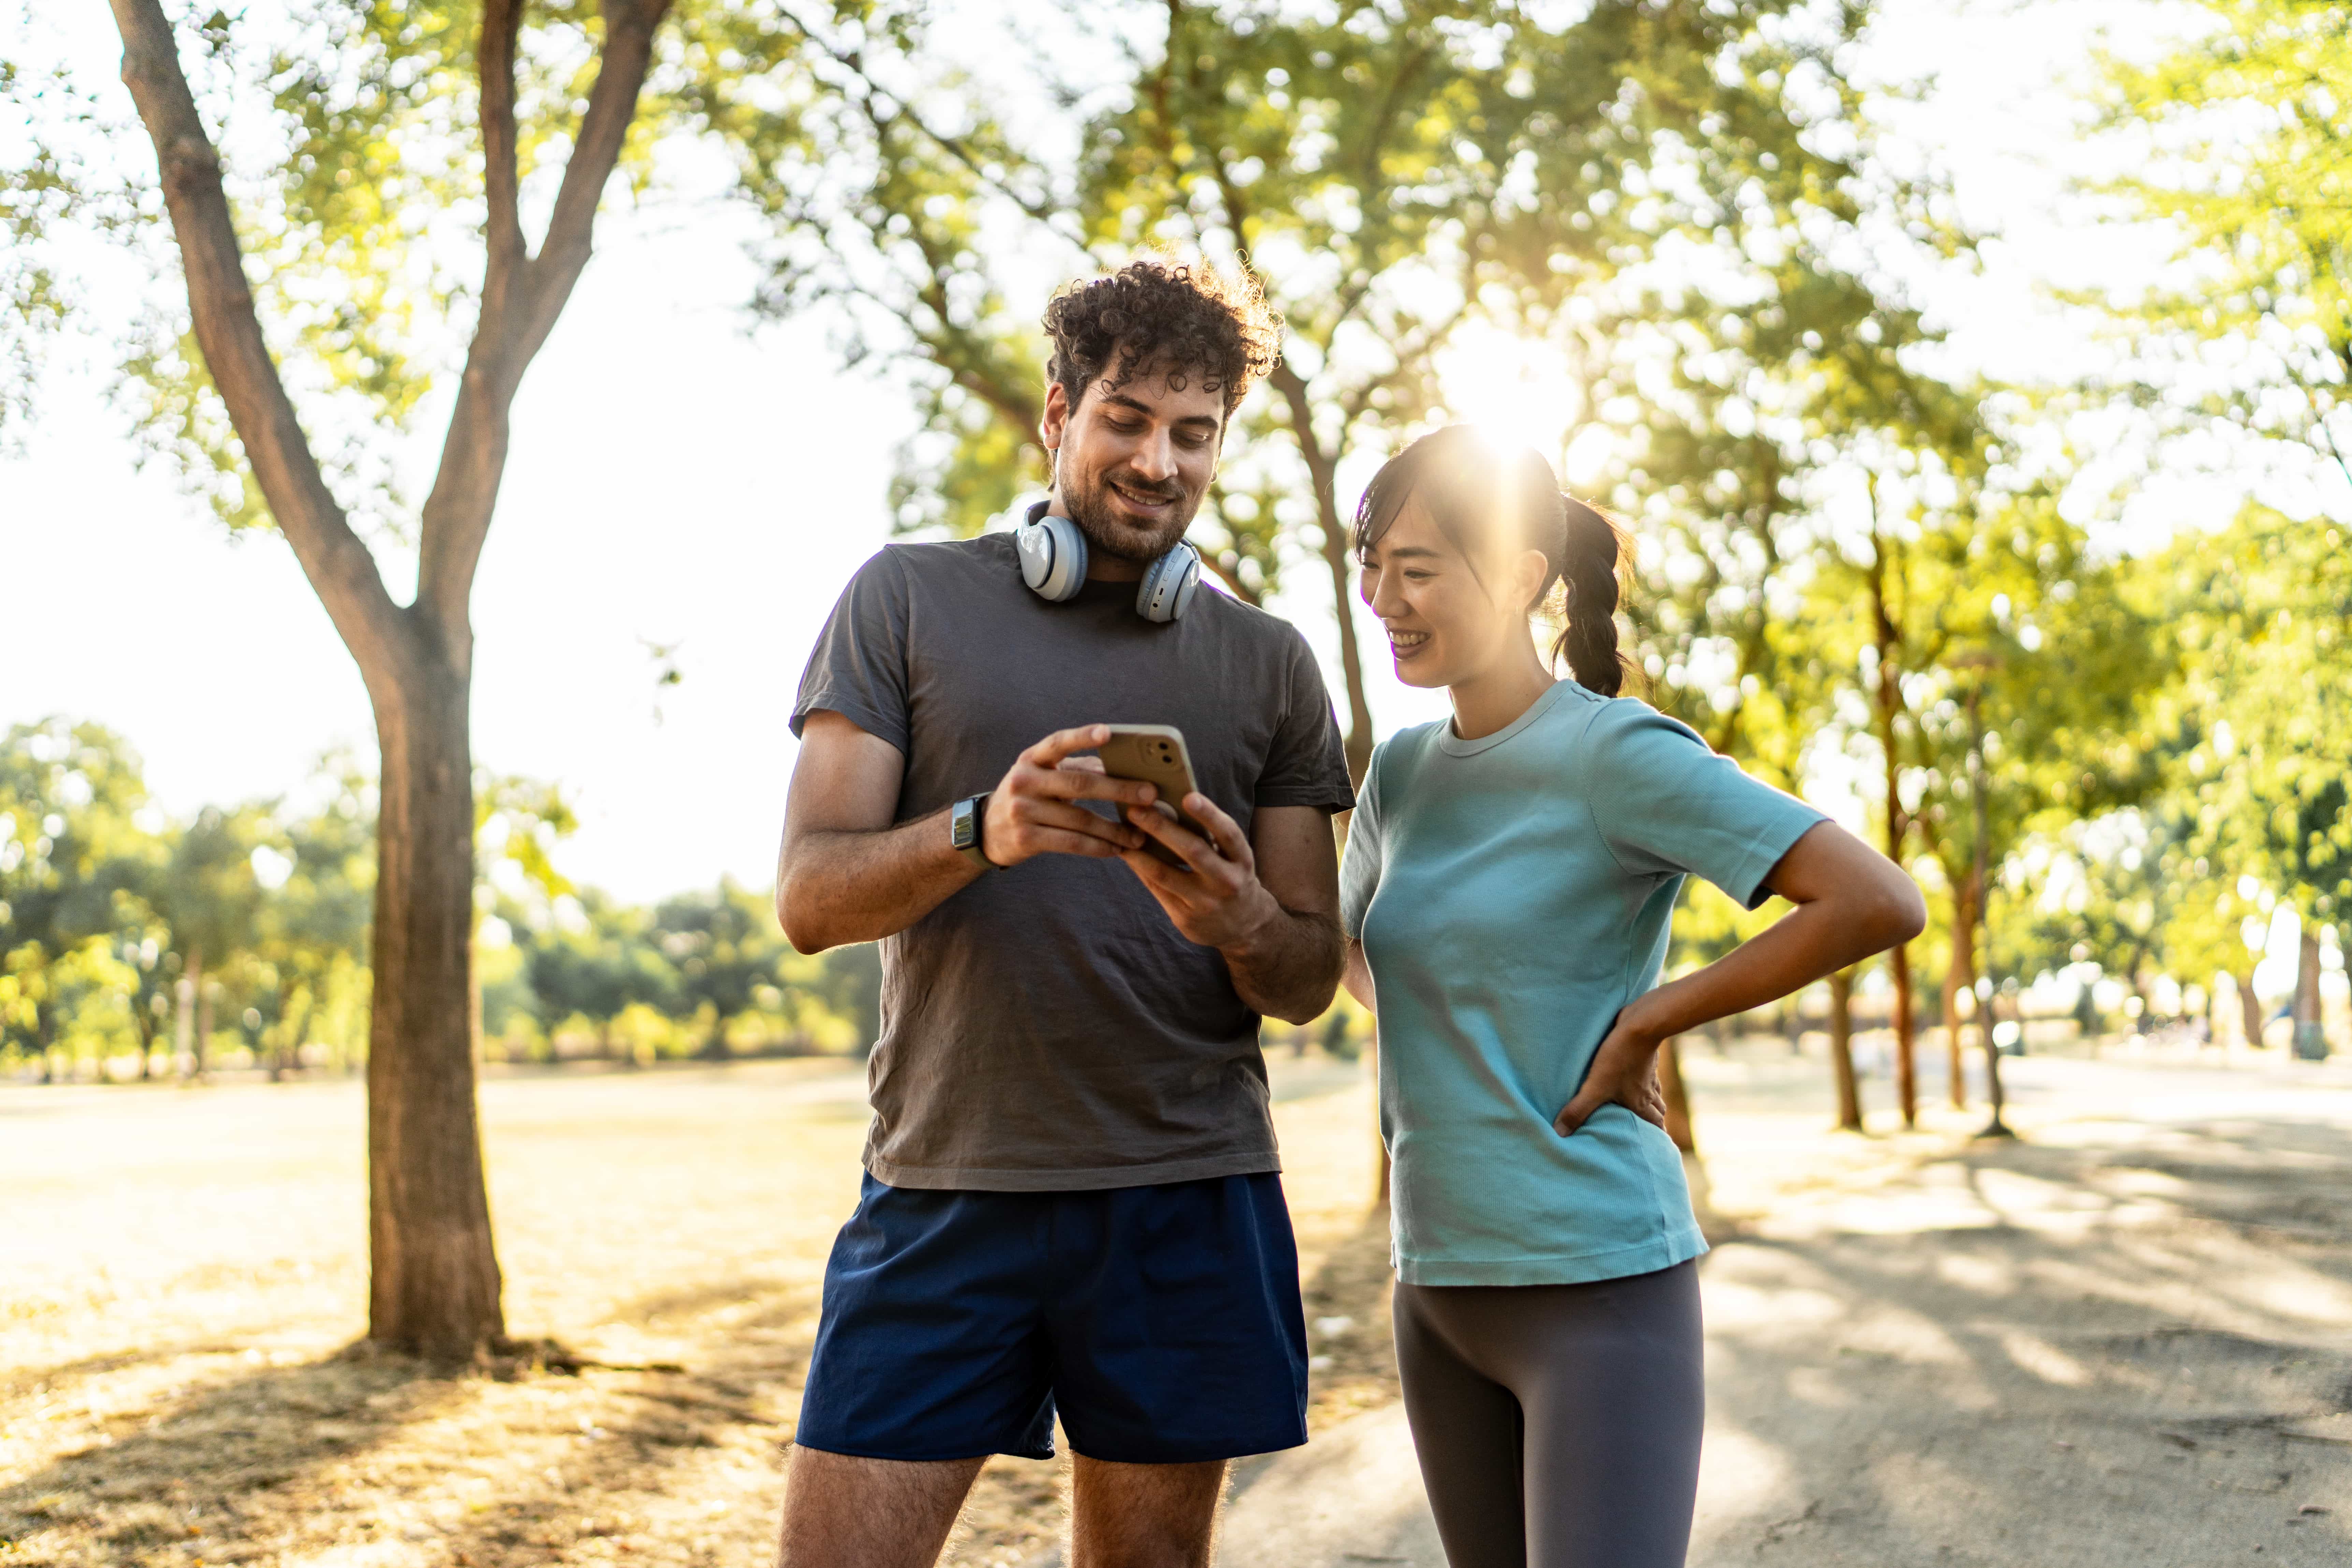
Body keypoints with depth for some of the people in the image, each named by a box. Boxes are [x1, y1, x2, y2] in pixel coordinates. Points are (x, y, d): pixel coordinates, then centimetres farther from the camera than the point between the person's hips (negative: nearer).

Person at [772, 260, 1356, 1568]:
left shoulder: (1268, 662, 11)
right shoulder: (910, 599, 6)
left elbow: (1310, 980, 9)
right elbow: (809, 897, -2)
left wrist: (1237, 919, -15)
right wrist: (981, 831, -22)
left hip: (1188, 1200, 2)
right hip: (946, 1187, -1)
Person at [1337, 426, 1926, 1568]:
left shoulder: (1615, 754, -12)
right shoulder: (1403, 771, 7)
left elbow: (1880, 905, -19)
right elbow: (1350, 955, 26)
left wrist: (1644, 1024, -13)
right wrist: (1448, 1043, 6)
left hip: (1598, 1284, -7)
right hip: (1441, 1281, 7)